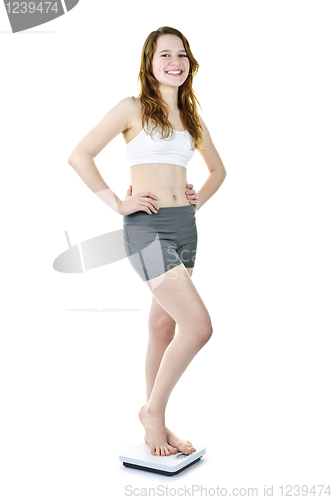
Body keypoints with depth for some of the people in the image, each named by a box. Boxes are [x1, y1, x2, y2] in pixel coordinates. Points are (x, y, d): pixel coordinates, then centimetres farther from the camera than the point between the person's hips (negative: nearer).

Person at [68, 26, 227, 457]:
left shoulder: (190, 117, 16)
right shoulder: (133, 109, -2)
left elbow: (218, 169, 30)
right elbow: (79, 156, -7)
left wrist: (199, 201, 13)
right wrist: (118, 204, -10)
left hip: (184, 227, 6)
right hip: (147, 227, -6)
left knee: (164, 328, 12)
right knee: (199, 326, -15)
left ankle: (156, 425, 26)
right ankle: (153, 410, 7)